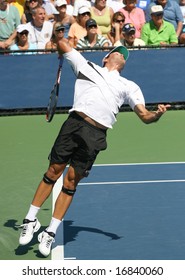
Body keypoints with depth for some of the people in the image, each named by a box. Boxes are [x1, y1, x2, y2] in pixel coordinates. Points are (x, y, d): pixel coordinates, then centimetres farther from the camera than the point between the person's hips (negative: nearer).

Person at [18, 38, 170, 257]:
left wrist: (157, 114, -6)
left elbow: (144, 116, 13)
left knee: (71, 181, 1)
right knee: (54, 171, -2)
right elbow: (62, 44, 29)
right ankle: (31, 220, 10)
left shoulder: (129, 86, 24)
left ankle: (51, 232, 7)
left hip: (95, 135, 1)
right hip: (74, 123, -1)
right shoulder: (88, 67, 22)